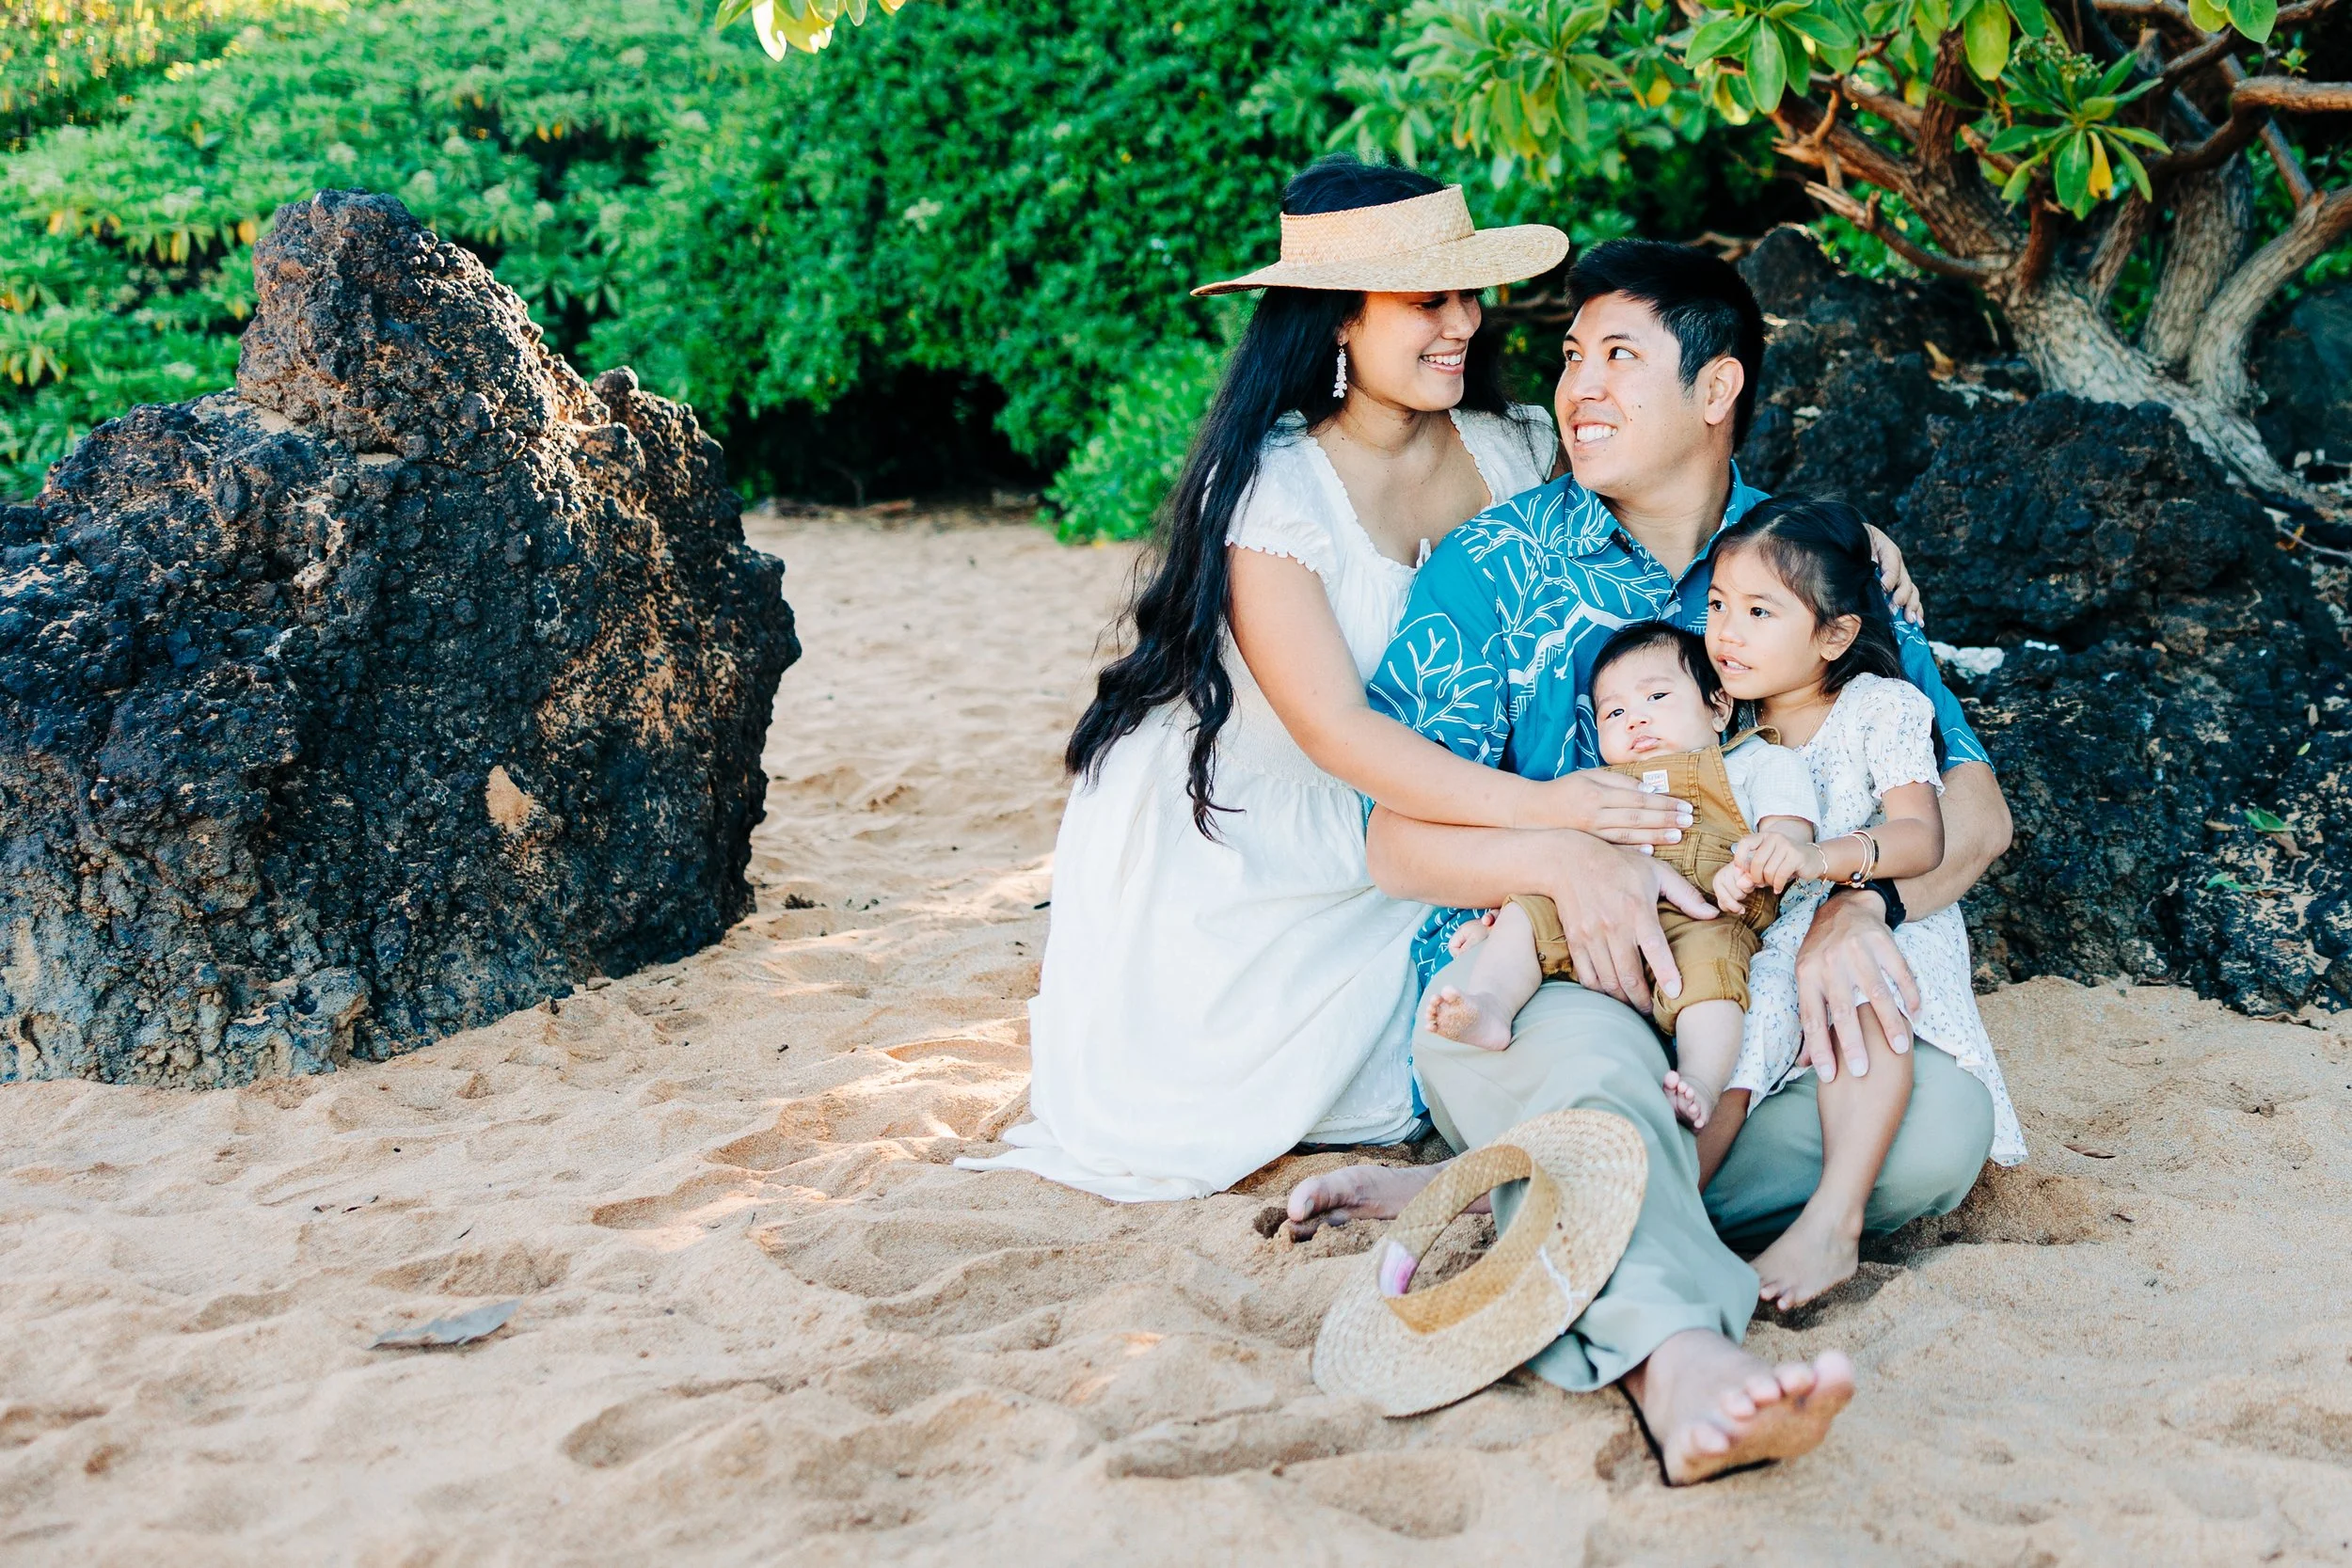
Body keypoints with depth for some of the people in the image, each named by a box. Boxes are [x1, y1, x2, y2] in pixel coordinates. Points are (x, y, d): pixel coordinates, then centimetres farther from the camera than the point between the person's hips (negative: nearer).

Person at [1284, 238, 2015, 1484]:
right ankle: (1680, 1363, -62)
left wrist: (1861, 904, -21)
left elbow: (1974, 808, 2)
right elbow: (1397, 841, -3)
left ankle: (1491, 1202, -26)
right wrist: (1558, 857, -25)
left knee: (1943, 1122, -25)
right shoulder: (1492, 565, 3)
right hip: (1516, 989, -3)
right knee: (1594, 1041, -37)